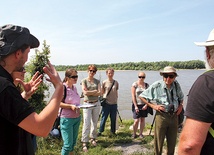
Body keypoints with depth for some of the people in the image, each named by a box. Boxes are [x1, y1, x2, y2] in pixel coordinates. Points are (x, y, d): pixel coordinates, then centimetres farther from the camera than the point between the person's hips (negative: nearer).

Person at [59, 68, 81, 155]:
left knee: (73, 142, 18)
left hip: (77, 118, 7)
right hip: (67, 119, -7)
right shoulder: (63, 87, -15)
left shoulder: (74, 87, 8)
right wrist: (71, 106, -25)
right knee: (68, 144, -2)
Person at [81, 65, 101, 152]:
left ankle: (93, 138, 28)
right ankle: (84, 142, 1)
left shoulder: (97, 81, 8)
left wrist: (89, 92, -13)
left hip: (96, 104, 4)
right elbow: (85, 92, -13)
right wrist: (95, 91, -8)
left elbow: (99, 93, -3)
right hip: (87, 104, -3)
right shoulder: (84, 81, 0)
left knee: (95, 122, 11)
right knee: (87, 123, -7)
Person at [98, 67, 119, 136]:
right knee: (104, 118, 4)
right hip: (106, 103, -2)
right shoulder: (104, 82, -3)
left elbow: (116, 92, 13)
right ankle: (100, 131, 17)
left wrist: (116, 99, 12)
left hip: (114, 103, 3)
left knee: (113, 118, 11)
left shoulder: (116, 82, 5)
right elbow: (102, 92, 3)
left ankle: (113, 131, 26)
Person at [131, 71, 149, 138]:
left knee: (142, 120, 9)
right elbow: (133, 96, -7)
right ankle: (134, 134, 14)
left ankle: (141, 133, 24)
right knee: (136, 121, -6)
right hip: (136, 105, -3)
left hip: (144, 105, 3)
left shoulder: (146, 85, 4)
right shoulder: (134, 84, -5)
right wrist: (135, 106, -11)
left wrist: (146, 105, -8)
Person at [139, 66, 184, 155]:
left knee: (172, 142, 19)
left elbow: (181, 97, 20)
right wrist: (153, 106, -13)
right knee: (159, 141, 9)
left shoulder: (176, 85, -1)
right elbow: (141, 96, -7)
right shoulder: (156, 86, -15)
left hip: (174, 116, 4)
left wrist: (181, 105, 2)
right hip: (162, 116, -4)